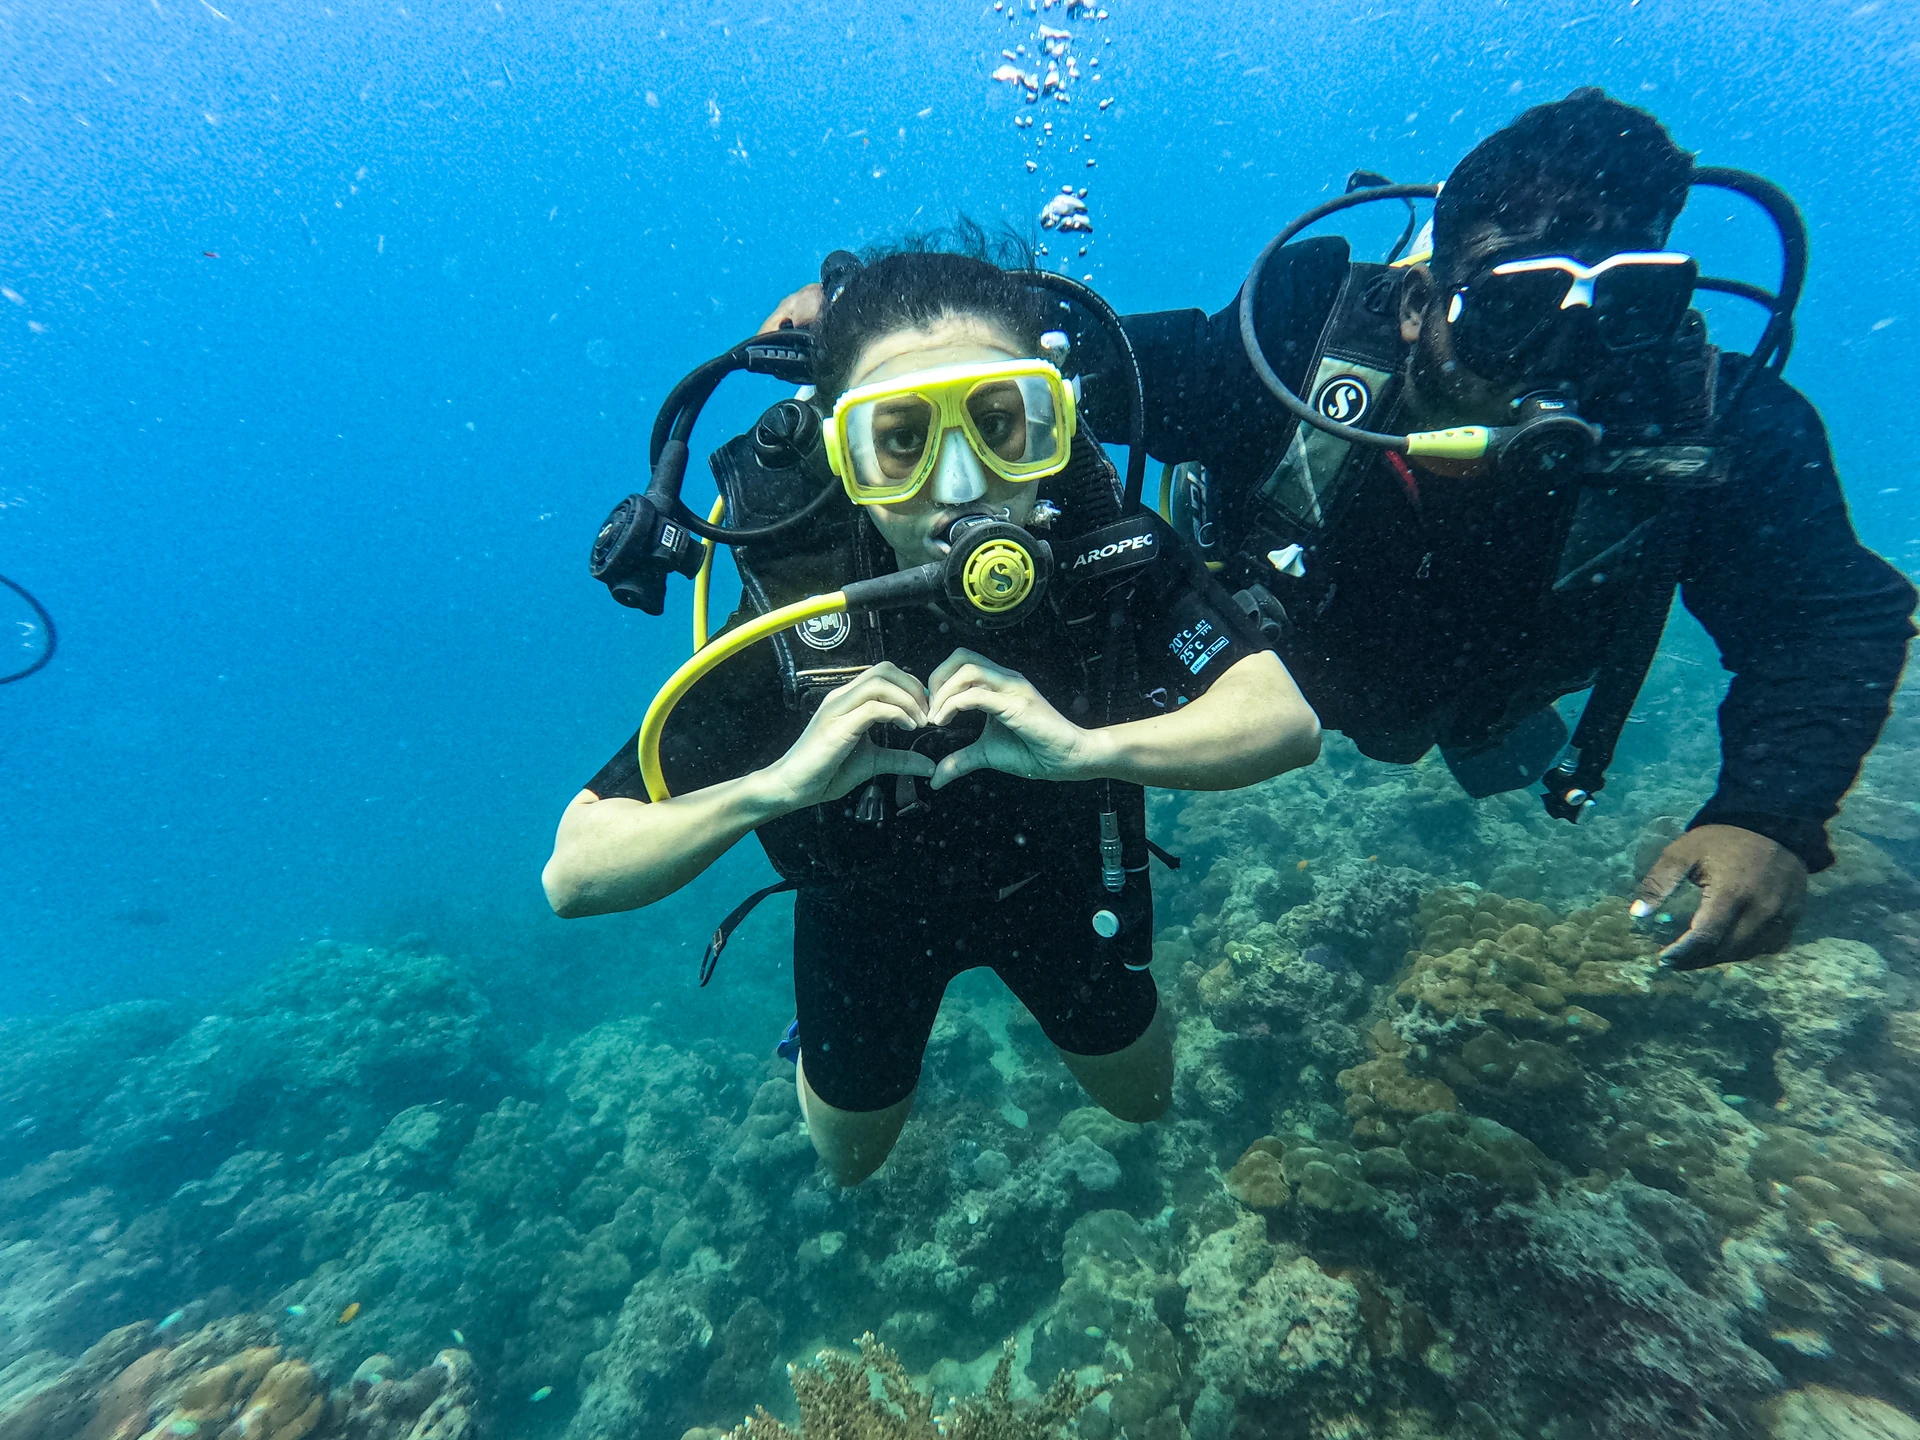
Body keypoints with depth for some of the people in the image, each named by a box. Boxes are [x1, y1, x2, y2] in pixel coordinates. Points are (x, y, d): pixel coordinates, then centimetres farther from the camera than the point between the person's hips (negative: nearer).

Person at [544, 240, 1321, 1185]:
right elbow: (573, 874, -34)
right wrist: (773, 786, -52)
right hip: (871, 905, -1)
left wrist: (1085, 747, -51)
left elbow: (1285, 722, -34)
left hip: (1059, 869, 2)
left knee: (1141, 1096, 27)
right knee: (849, 1159, 25)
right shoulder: (793, 620, -35)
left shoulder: (1113, 553, -30)